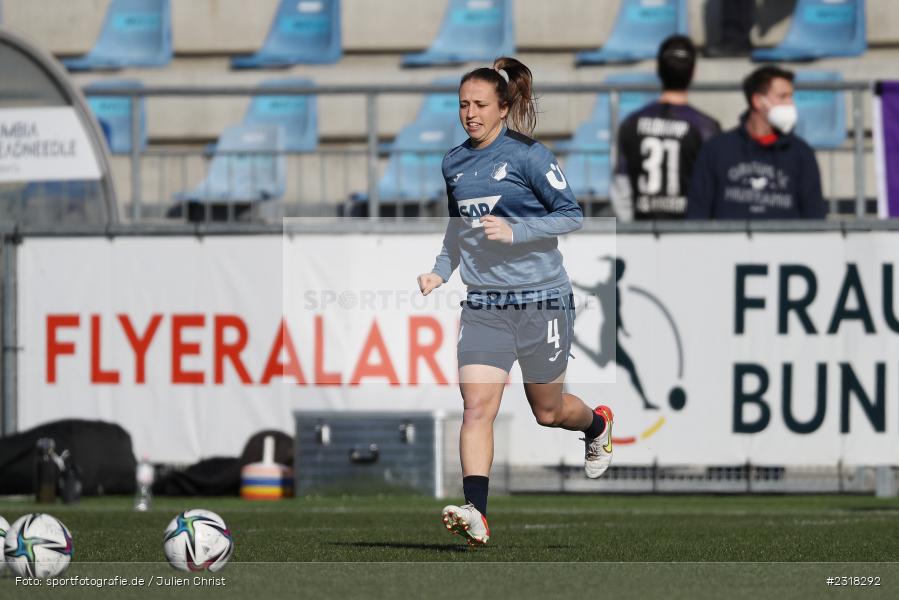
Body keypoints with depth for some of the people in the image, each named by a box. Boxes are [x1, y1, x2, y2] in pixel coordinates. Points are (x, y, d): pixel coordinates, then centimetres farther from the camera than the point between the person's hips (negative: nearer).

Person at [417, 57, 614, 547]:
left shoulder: (528, 156, -9)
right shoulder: (454, 163, 9)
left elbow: (572, 216, -8)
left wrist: (515, 231, -20)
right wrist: (441, 271, 9)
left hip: (540, 300, -4)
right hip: (483, 304, 4)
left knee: (548, 411, 11)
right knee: (476, 404, -14)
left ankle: (598, 425, 46)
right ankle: (476, 513, -21)